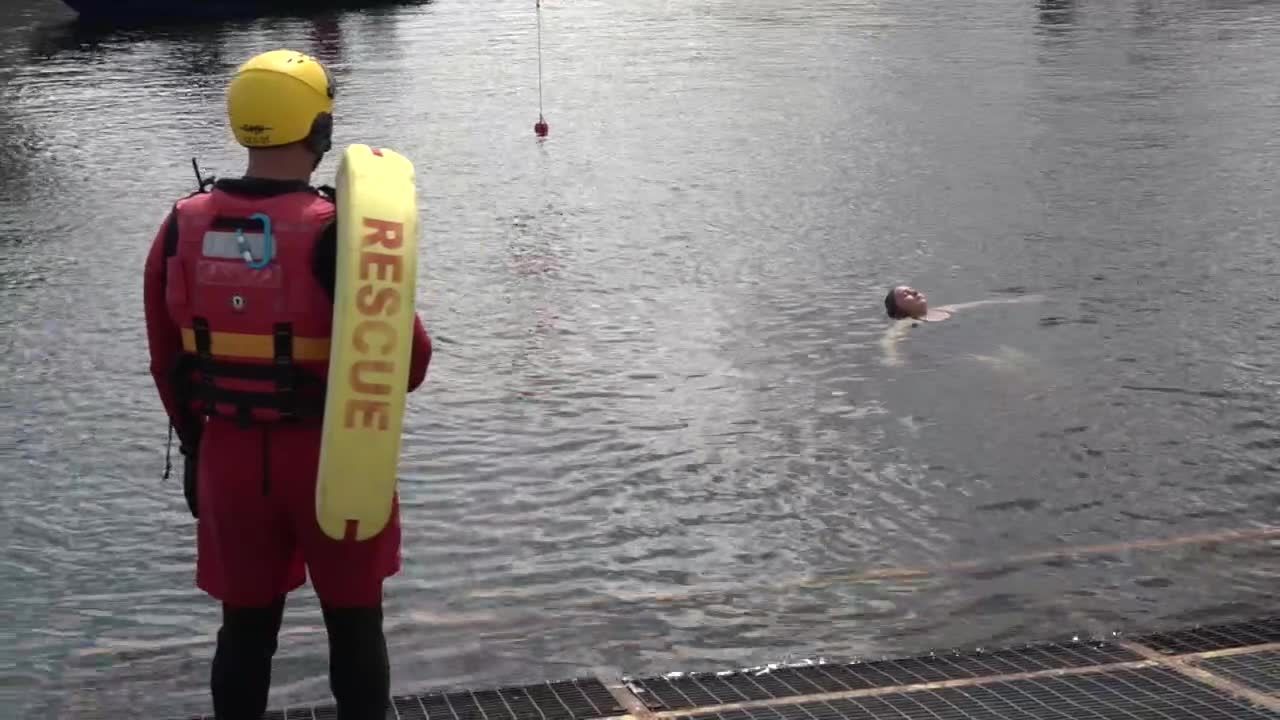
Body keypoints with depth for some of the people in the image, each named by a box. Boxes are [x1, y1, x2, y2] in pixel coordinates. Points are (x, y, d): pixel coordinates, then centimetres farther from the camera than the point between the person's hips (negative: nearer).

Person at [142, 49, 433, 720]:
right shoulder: (335, 232, -18)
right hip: (334, 456, -4)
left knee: (246, 625, 16)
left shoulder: (183, 227, -3)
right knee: (354, 625, 13)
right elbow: (407, 359, -16)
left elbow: (167, 362, 6)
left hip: (230, 456, 4)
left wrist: (194, 445, 19)